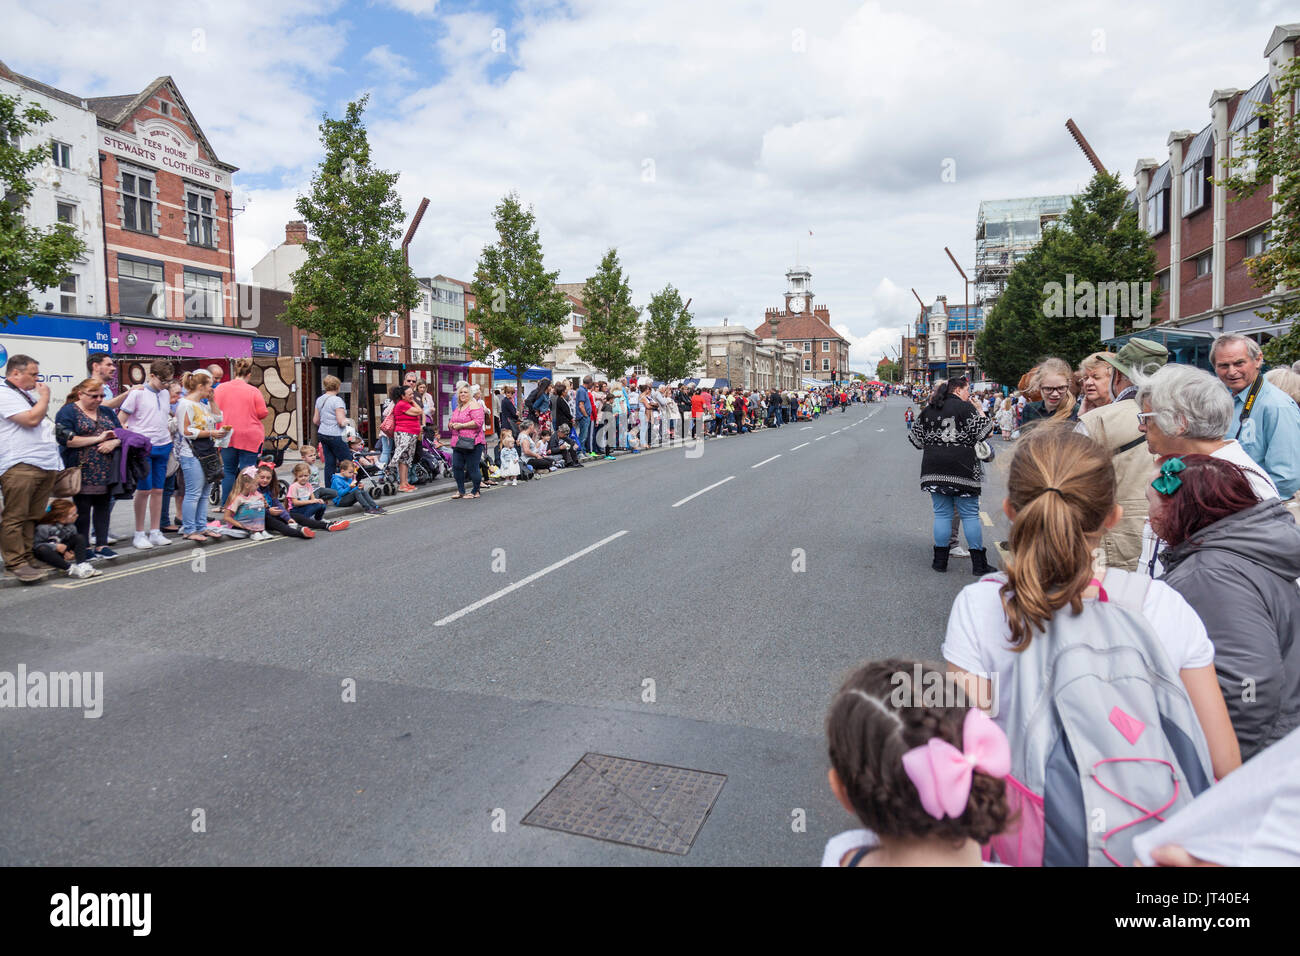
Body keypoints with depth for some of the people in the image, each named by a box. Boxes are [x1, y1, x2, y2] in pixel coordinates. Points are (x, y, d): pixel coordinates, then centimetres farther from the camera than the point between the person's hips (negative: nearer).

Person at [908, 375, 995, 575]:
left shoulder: (928, 410, 11)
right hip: (962, 469, -4)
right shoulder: (965, 407, -4)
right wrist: (980, 411, 7)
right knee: (970, 515, 3)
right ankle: (979, 563, 7)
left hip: (934, 470, 4)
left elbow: (916, 439, 14)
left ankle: (940, 560, 12)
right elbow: (983, 431, -6)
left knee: (942, 514, 10)